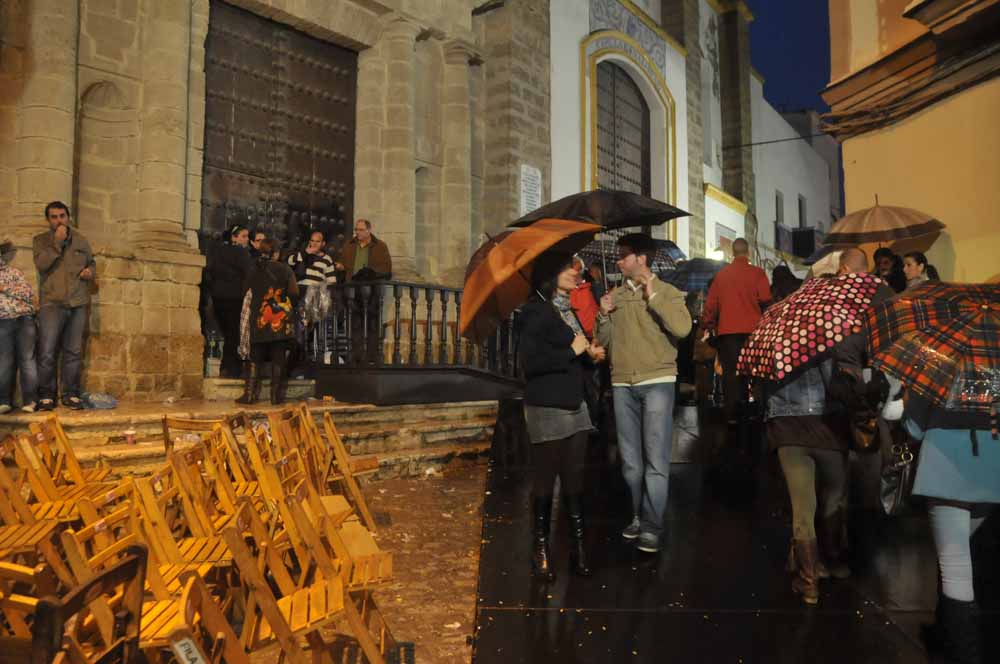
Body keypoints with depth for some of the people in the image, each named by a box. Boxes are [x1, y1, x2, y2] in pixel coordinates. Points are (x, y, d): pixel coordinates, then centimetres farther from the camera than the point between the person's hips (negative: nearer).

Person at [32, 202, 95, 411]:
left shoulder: (81, 241, 14)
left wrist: (91, 272, 4)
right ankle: (46, 395, 3)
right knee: (47, 352, -7)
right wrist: (56, 243, -13)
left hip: (78, 303, 3)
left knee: (74, 352, 4)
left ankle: (71, 394, 10)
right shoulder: (40, 240, 7)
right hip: (52, 303, -2)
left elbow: (91, 262, 26)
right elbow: (41, 264, -8)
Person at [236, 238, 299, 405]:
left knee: (255, 359, 8)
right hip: (281, 322, -2)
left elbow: (246, 295, 8)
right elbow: (294, 293, -6)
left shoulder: (253, 272, 4)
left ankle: (250, 394, 5)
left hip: (258, 321, 2)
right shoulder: (285, 270, -3)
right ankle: (277, 395, 3)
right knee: (278, 360, 3)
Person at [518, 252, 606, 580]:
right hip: (547, 408, -7)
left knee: (574, 479, 9)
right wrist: (572, 351, -15)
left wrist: (591, 353, 4)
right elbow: (530, 362, -20)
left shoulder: (568, 309, 15)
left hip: (575, 405, 8)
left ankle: (578, 546, 17)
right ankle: (541, 549, 17)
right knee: (545, 479, 2)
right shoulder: (537, 312, -10)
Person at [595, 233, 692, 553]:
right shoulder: (615, 295, 14)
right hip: (622, 384, 4)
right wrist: (604, 315, -4)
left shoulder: (668, 293, 1)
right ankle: (637, 516, 25)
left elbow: (683, 328, -16)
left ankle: (651, 526, 0)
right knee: (630, 460, 11)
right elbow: (604, 341, 14)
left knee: (656, 458, -5)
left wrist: (653, 297, -16)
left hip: (657, 382, -4)